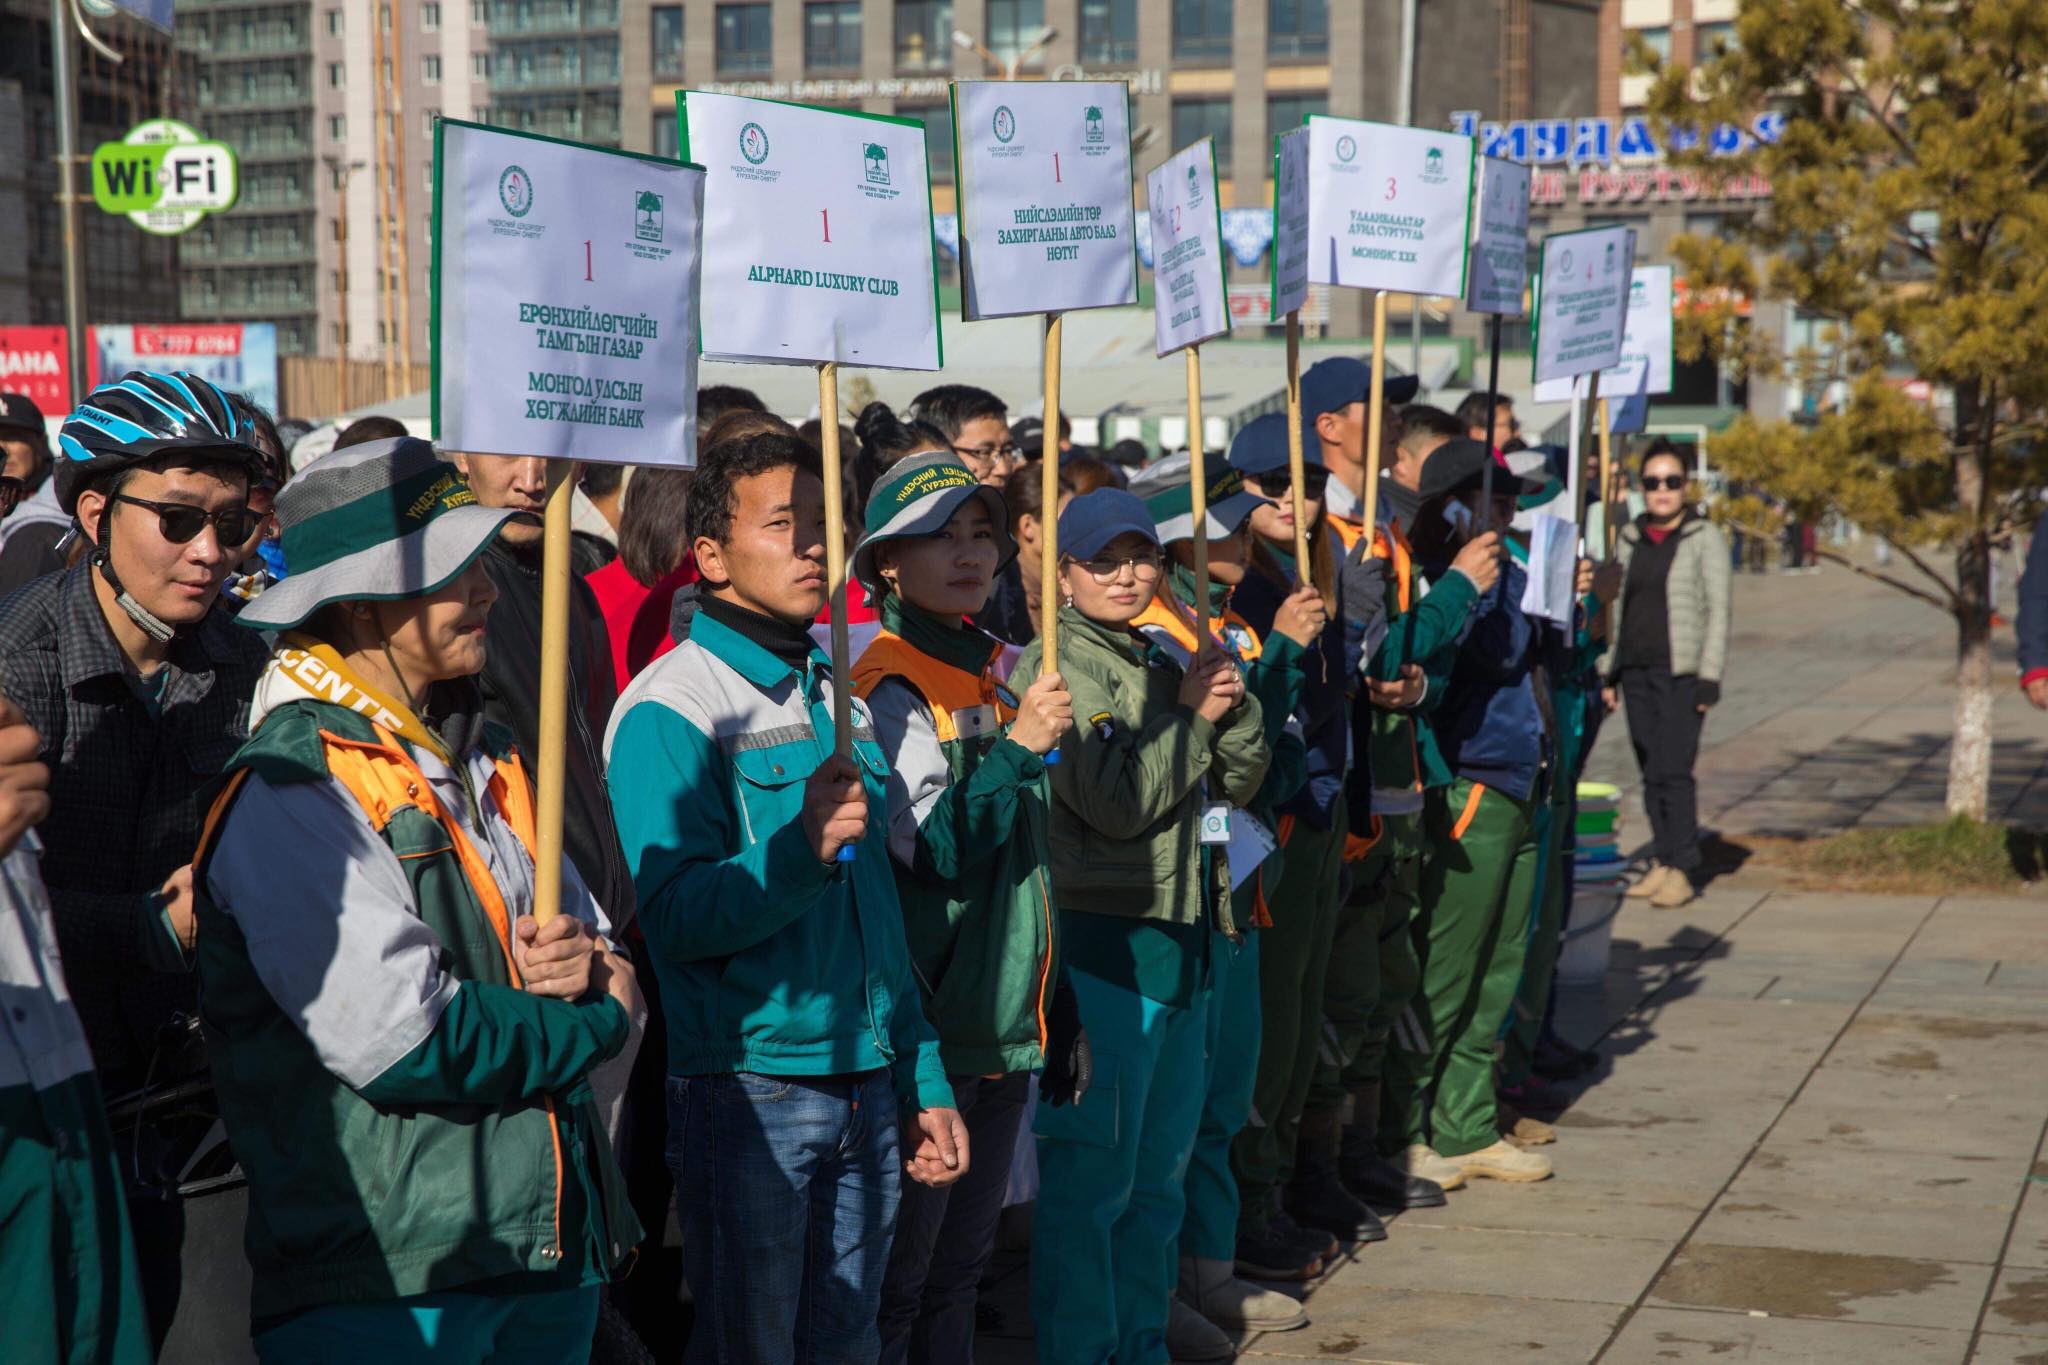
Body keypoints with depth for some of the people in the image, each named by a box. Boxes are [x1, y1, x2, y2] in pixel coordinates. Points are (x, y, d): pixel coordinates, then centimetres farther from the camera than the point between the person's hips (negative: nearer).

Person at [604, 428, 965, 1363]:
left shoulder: (838, 698, 14)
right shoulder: (670, 707, -9)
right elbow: (676, 916, -18)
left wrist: (923, 1079, 15)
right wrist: (799, 850, -34)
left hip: (865, 1090, 7)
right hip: (750, 1088, -7)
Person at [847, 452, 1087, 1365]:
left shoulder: (993, 681, 13)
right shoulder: (888, 690, -12)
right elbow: (937, 851, -22)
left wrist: (1060, 1016, 18)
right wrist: (1016, 749, -30)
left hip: (1005, 1026, 8)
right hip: (927, 1033, -8)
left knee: (959, 1265, 15)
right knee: (895, 1275, -1)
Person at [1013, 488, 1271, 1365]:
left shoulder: (1165, 661, 14)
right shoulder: (1057, 669, -10)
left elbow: (1238, 782, 15)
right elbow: (1119, 800, -19)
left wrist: (1235, 707, -3)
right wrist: (1191, 714, -10)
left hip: (1180, 941, 8)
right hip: (1102, 946, -8)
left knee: (1159, 1170, 16)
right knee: (1089, 1177, -4)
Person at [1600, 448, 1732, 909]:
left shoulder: (1705, 538, -1)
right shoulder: (1628, 538, 13)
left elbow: (1718, 611, -5)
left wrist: (1709, 677, -11)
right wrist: (1608, 671, 14)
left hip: (1681, 671, -5)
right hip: (1635, 668, 5)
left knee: (1673, 768, -12)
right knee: (1650, 771, 6)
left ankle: (1681, 870, -8)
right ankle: (1664, 862, 12)